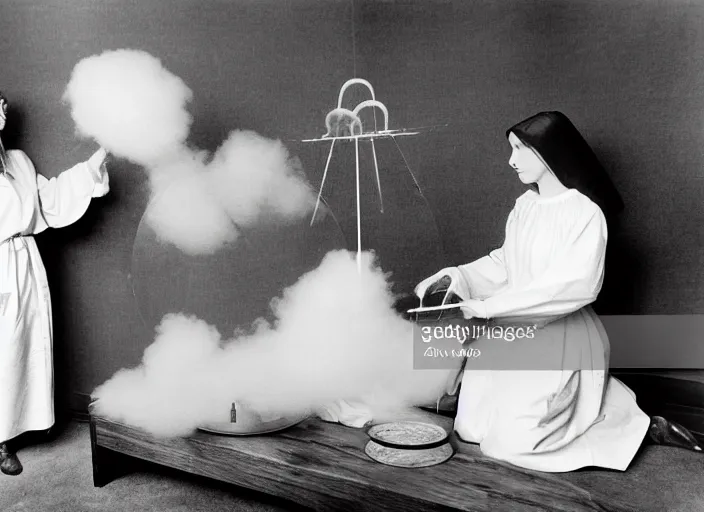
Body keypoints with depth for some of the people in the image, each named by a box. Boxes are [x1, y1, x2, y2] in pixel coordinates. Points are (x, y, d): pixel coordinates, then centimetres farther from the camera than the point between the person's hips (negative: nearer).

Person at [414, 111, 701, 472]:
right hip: (514, 332, 7)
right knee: (473, 428, 12)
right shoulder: (525, 205, 3)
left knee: (514, 442, -9)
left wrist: (492, 306, -27)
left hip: (559, 338, -7)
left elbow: (575, 285, -27)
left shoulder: (586, 213, -18)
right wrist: (452, 277, -3)